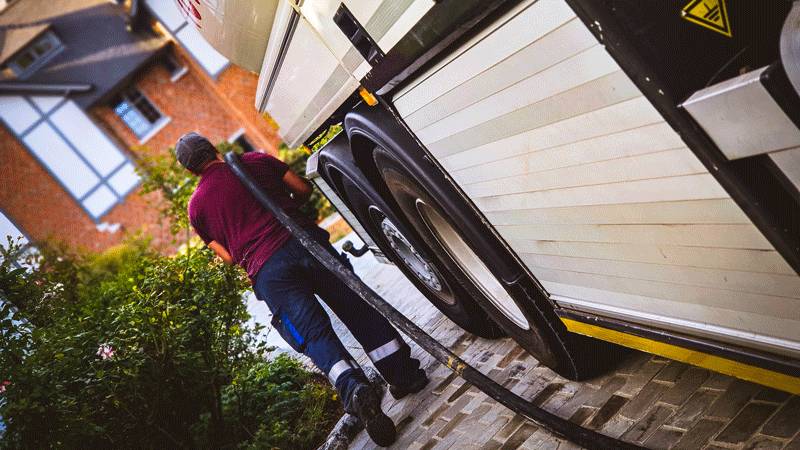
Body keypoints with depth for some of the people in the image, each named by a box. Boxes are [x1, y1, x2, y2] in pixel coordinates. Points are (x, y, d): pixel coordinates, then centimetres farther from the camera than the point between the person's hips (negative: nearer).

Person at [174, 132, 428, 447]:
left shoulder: (196, 207, 14)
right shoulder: (255, 160, 15)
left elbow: (229, 257, 13)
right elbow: (303, 188, 16)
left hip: (266, 270, -1)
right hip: (305, 241, 2)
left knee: (314, 333, -2)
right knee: (357, 307, 10)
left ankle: (353, 389, -26)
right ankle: (405, 375, 12)